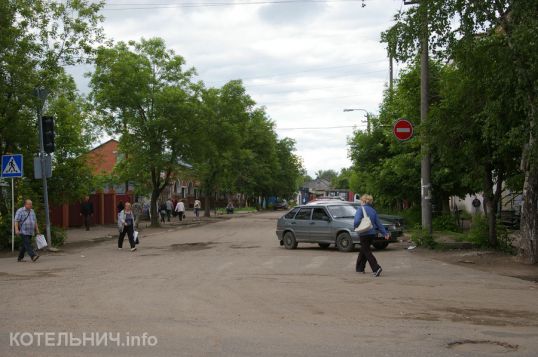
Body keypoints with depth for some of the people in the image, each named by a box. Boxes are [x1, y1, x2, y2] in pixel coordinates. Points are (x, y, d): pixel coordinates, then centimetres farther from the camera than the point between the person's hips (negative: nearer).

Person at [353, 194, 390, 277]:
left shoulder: (360, 210, -11)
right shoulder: (373, 210, 9)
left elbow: (357, 221, -24)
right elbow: (378, 223, 9)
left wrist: (356, 227, -4)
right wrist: (385, 233, 12)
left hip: (364, 234, -7)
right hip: (372, 233, 7)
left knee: (367, 252, -3)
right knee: (363, 250, 20)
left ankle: (376, 268, -18)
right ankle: (360, 268, 28)